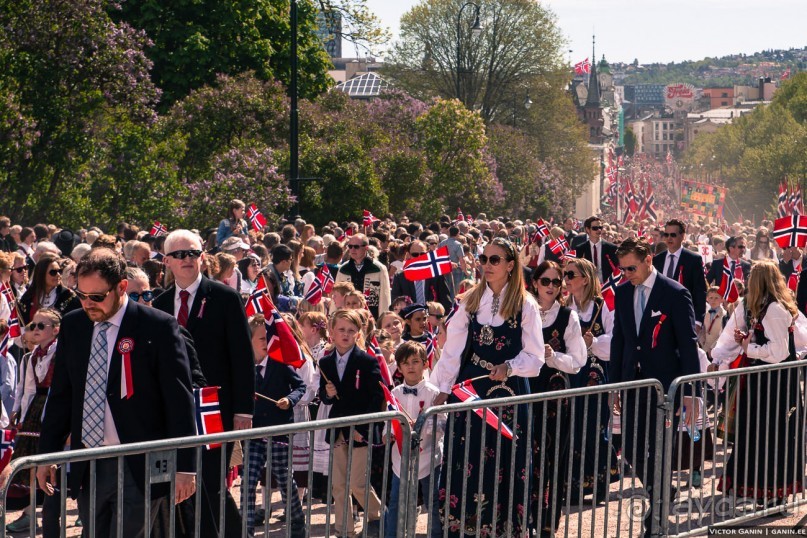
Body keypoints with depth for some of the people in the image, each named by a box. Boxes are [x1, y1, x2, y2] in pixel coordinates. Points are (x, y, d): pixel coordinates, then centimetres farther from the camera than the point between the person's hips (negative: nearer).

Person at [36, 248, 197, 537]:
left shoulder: (158, 327, -9)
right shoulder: (72, 326, 7)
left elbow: (179, 400, -8)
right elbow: (60, 395, 14)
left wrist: (184, 466, -11)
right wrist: (47, 454, 10)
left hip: (138, 469, -5)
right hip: (86, 469, 5)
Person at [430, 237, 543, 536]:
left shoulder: (525, 305, -3)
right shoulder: (470, 301, 7)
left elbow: (535, 357, -4)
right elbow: (453, 348, 8)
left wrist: (509, 367, -21)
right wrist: (443, 390, 3)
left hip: (508, 391, -3)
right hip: (469, 389, 3)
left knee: (505, 462, 1)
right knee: (465, 459, 2)